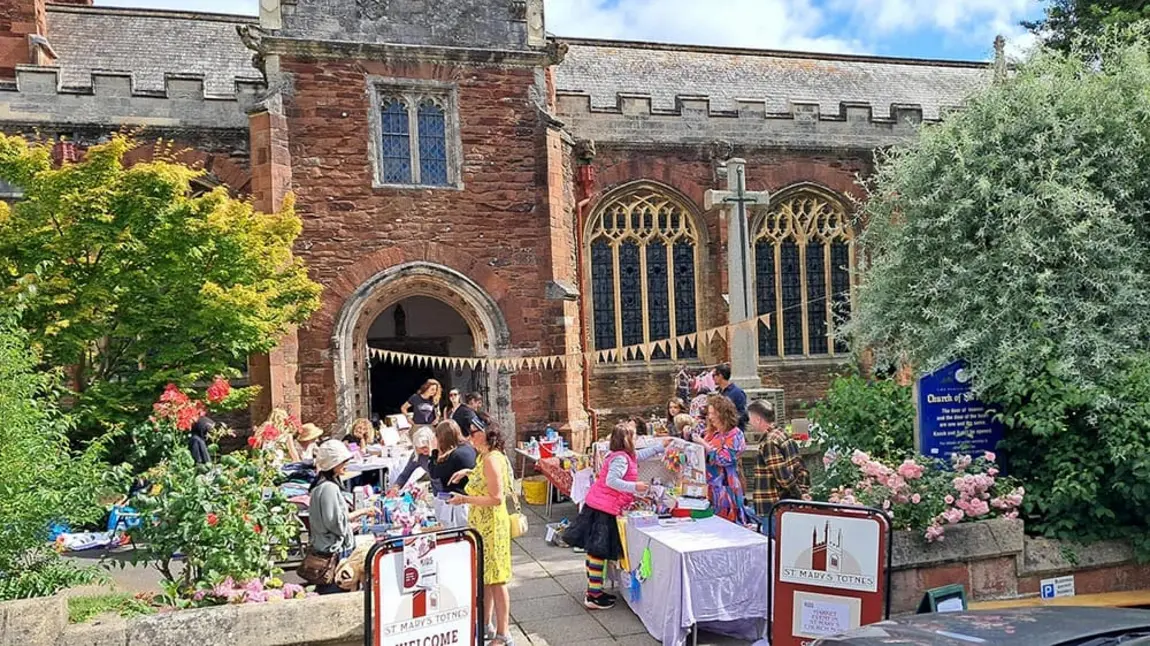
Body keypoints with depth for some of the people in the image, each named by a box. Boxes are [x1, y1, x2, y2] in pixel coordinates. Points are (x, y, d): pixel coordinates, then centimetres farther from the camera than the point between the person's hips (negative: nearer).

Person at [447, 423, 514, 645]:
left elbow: (496, 498, -25)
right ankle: (487, 624, 32)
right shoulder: (484, 457, 10)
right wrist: (469, 472, 15)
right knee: (484, 577, 19)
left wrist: (465, 499, -21)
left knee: (495, 580, -2)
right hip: (482, 525, 10)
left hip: (491, 525, -10)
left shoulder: (491, 459, -21)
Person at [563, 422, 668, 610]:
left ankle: (593, 590, 25)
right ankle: (594, 596, 0)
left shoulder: (625, 456, 13)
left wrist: (661, 446, 34)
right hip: (604, 510, -10)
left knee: (594, 551, 15)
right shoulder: (621, 458, -16)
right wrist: (634, 487, -26)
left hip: (598, 506, 10)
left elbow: (641, 455, 31)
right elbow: (611, 481, -27)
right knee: (599, 552, -5)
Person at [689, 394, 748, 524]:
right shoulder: (712, 433, 12)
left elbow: (725, 458, -18)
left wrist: (704, 444, -19)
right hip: (709, 486, 6)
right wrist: (689, 438, 7)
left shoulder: (734, 434, -7)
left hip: (725, 487, -6)